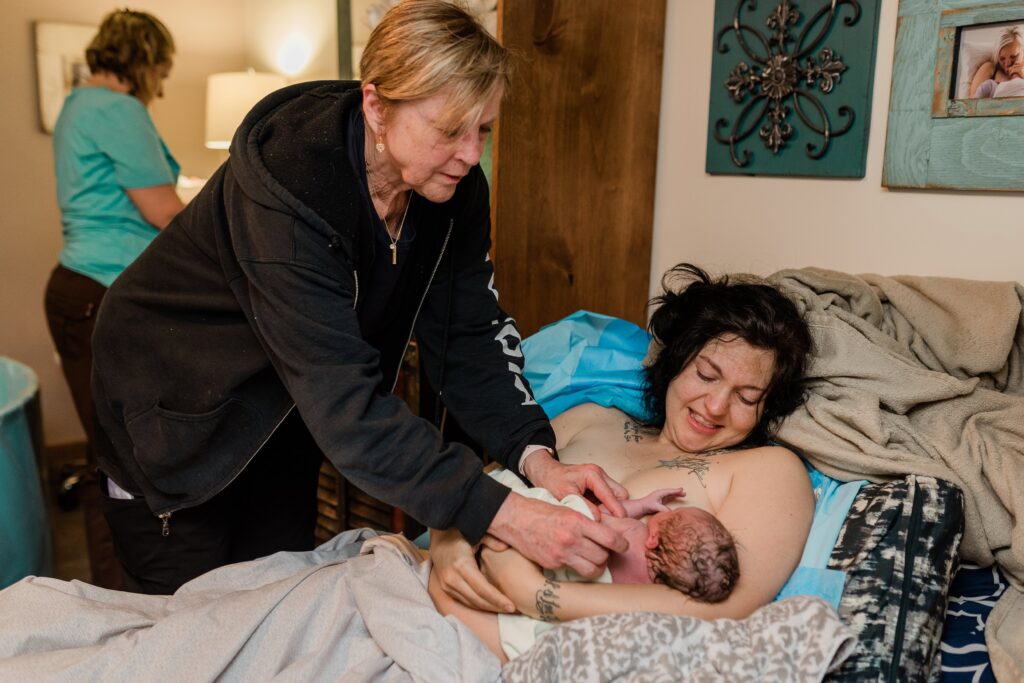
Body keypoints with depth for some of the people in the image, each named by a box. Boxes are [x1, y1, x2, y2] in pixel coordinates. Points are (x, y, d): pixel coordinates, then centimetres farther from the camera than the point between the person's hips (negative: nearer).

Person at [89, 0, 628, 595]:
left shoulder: (454, 190, -15)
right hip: (176, 416, -5)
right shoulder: (286, 192, -37)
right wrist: (502, 514, -45)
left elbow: (472, 335, -14)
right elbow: (346, 405, -41)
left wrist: (536, 455, -29)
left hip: (286, 415, 6)